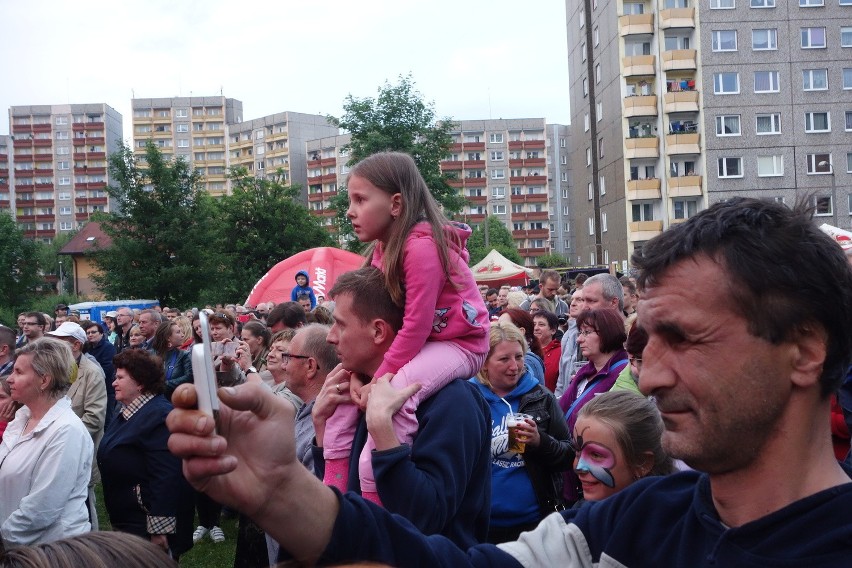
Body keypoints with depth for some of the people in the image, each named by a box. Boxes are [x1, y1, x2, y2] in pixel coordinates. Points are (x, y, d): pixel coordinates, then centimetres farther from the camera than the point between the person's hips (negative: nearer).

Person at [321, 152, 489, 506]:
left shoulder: (421, 247, -25)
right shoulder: (383, 247, 5)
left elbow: (416, 325, -26)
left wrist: (377, 382, -21)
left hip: (460, 341, -10)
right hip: (422, 341, 10)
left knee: (395, 391, -33)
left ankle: (374, 499, -22)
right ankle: (334, 482, 6)